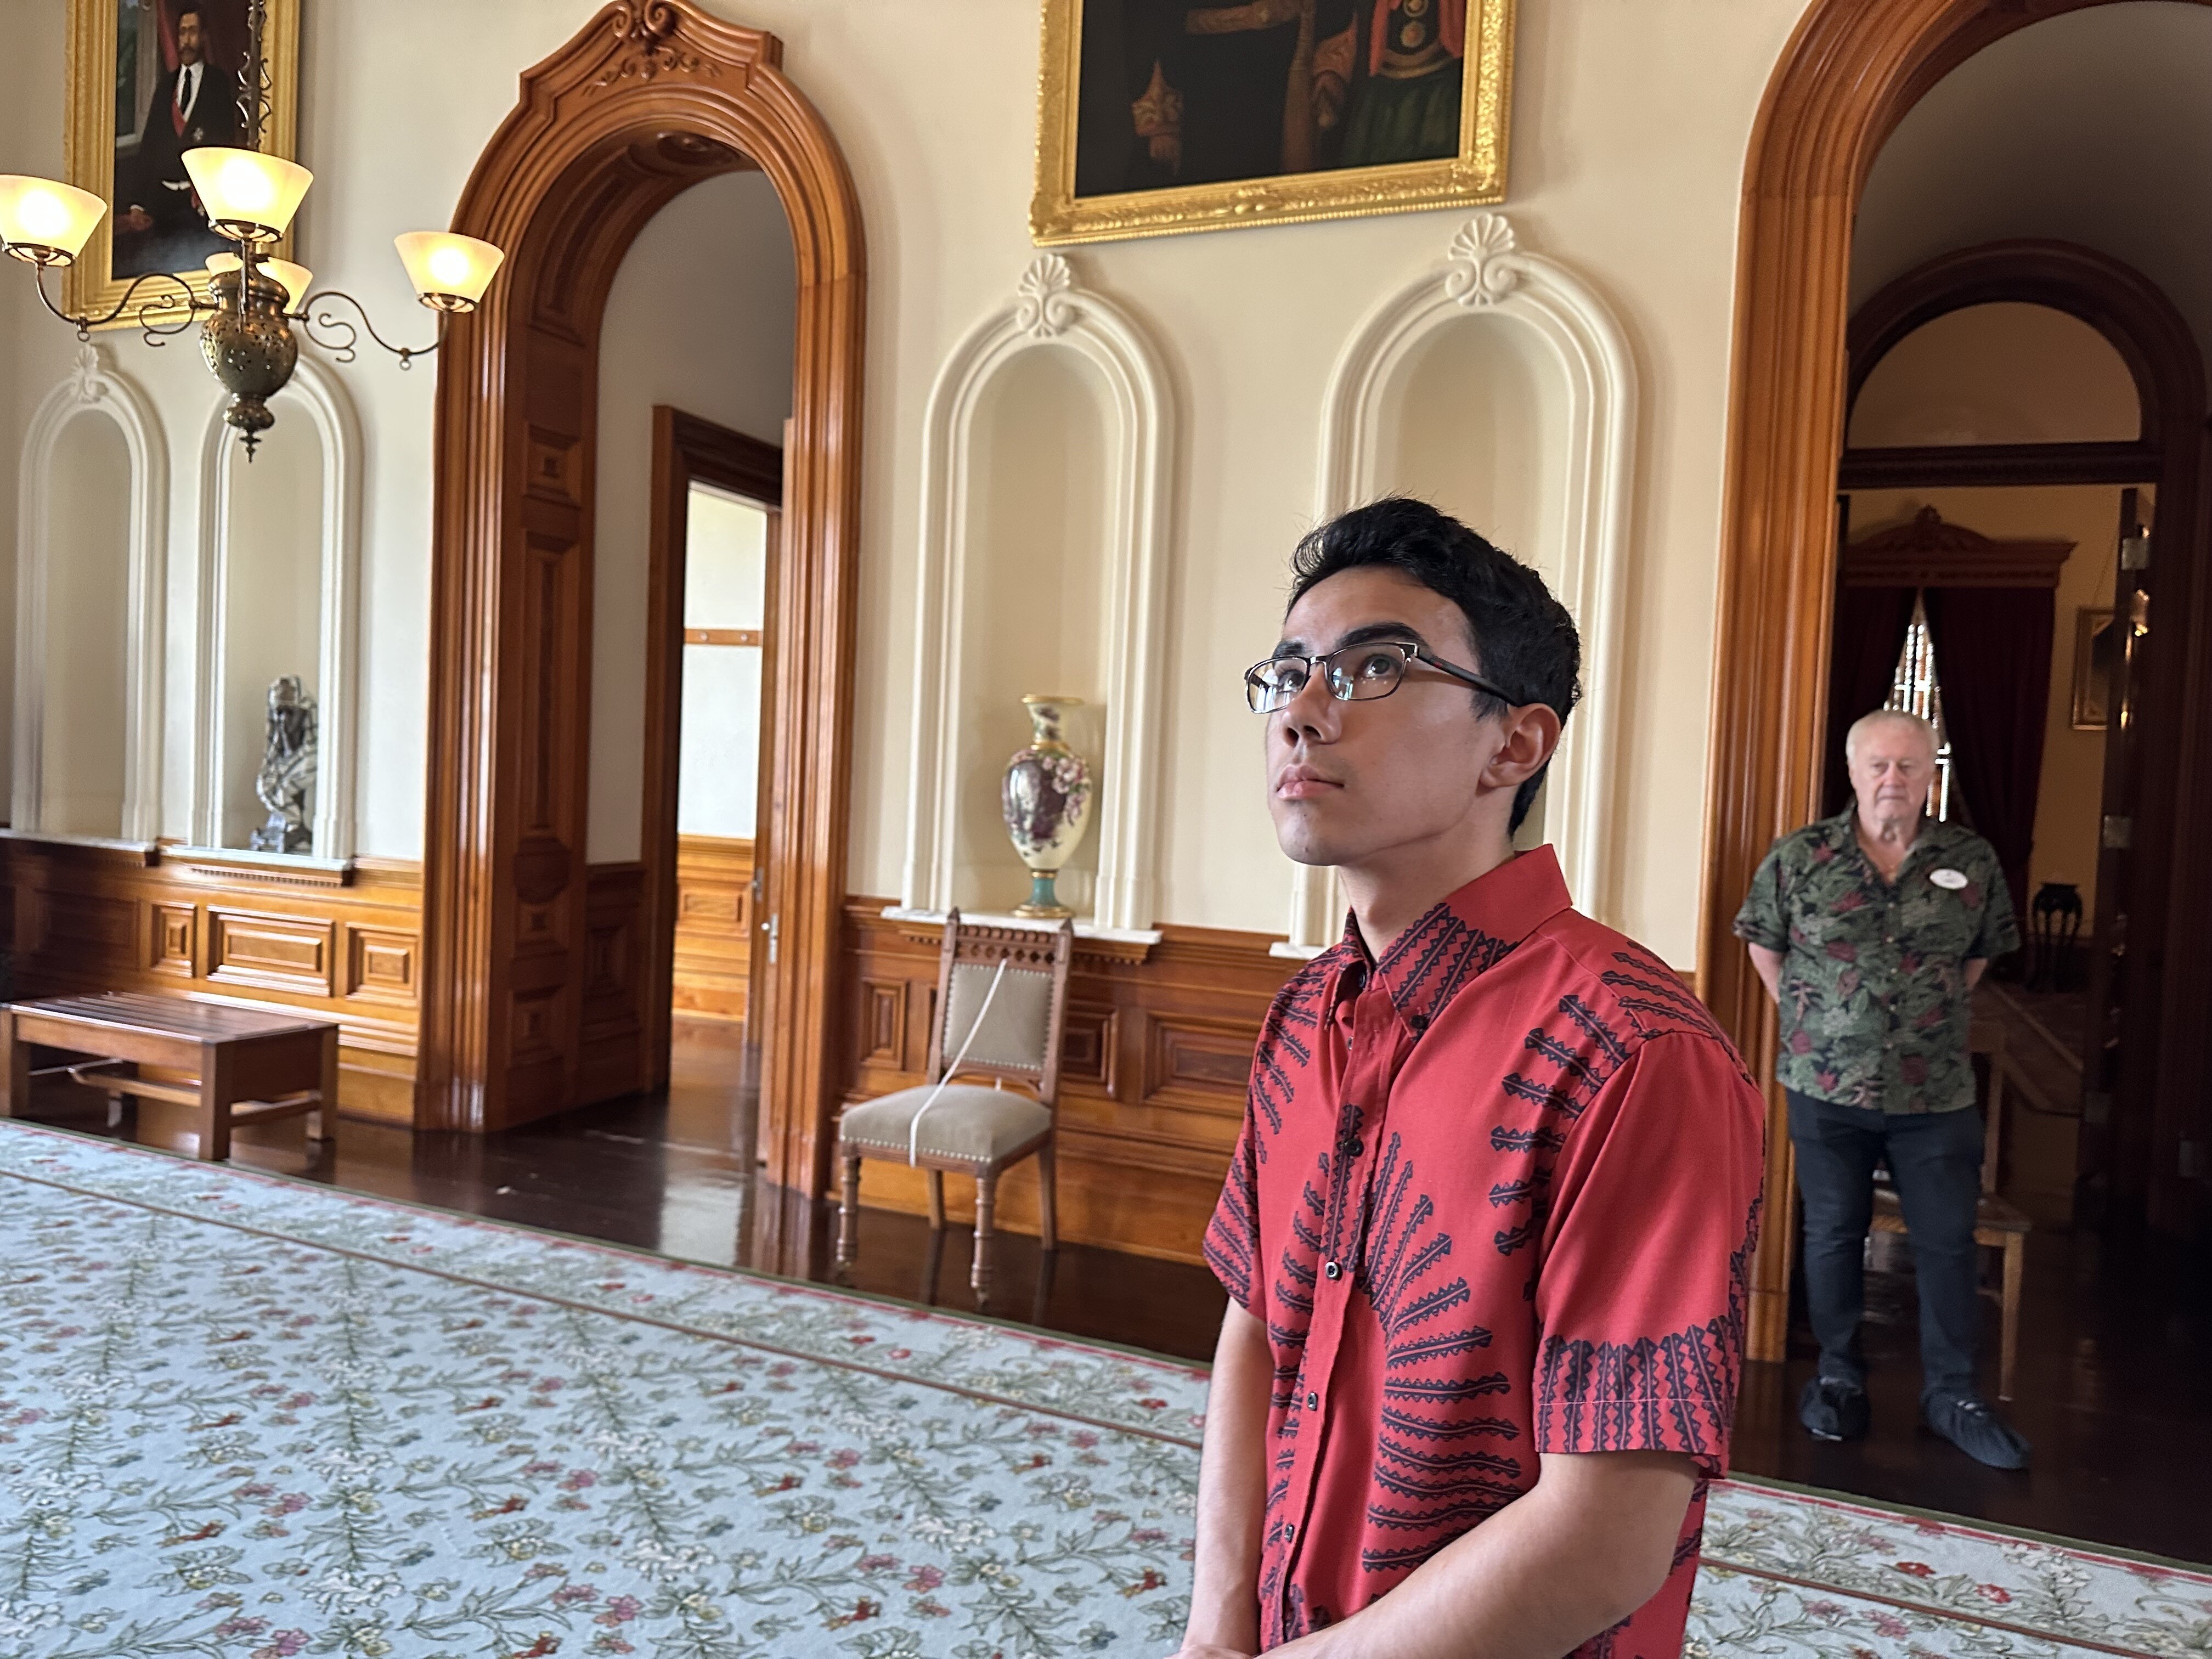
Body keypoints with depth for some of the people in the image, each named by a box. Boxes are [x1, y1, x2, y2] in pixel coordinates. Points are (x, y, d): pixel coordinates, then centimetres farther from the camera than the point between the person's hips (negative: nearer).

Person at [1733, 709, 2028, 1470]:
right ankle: (1838, 1377, 25)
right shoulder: (1799, 857, -5)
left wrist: (1940, 1015, 10)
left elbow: (1981, 953, 15)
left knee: (1948, 1242, 7)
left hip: (1937, 1093, 1)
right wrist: (1807, 1016, 5)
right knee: (1833, 1234, 9)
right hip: (1827, 1086, -1)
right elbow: (1763, 943, 7)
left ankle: (1952, 1393, 22)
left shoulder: (1973, 861, 0)